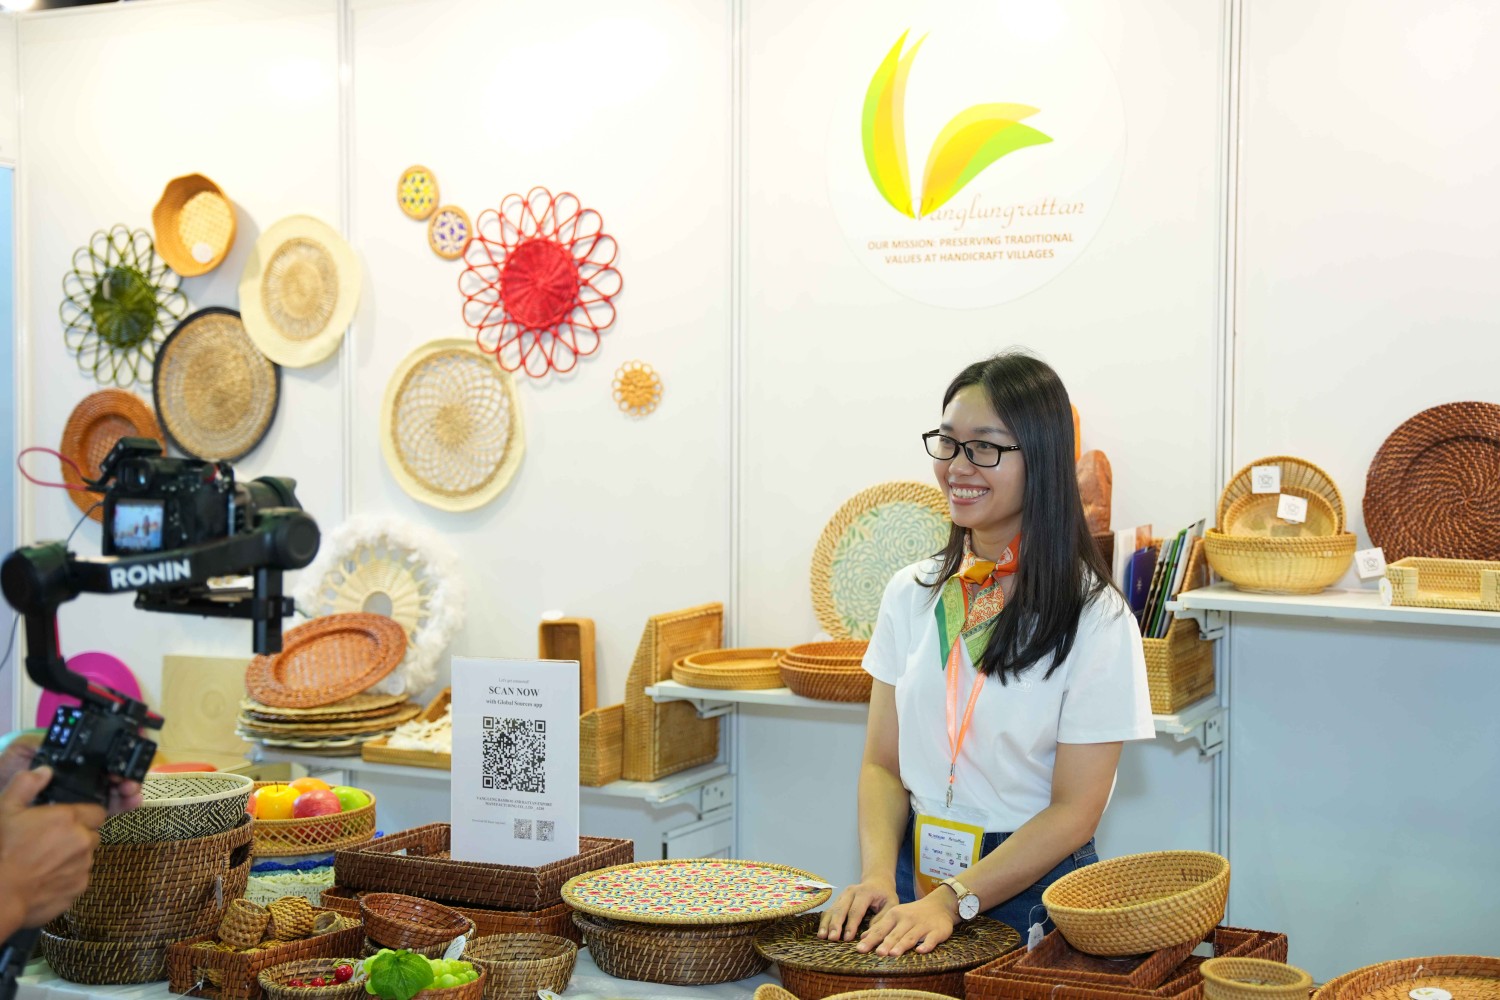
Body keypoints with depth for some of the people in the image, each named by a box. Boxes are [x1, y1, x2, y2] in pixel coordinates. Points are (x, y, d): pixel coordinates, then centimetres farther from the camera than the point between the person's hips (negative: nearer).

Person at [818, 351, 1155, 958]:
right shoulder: (912, 595, 5)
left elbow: (1073, 810, -10)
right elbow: (883, 764, 5)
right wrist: (878, 874, -12)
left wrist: (951, 901, -18)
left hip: (1032, 889, -3)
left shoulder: (1093, 617, -9)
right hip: (915, 876, 3)